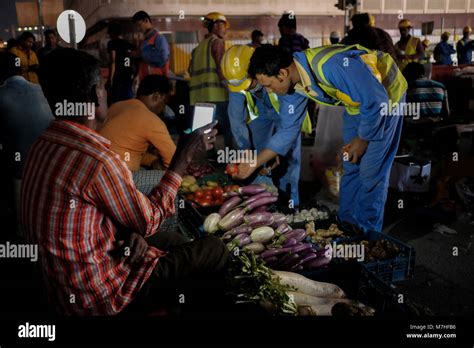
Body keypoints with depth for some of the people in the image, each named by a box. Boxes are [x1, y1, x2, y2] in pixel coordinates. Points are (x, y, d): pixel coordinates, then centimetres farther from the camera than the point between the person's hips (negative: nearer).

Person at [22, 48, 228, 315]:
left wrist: (130, 232, -8)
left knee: (173, 241, 25)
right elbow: (148, 220, -16)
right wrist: (185, 157, -11)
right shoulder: (96, 159, -30)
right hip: (97, 294, -8)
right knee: (215, 250, 3)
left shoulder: (45, 144, -1)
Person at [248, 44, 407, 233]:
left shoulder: (330, 67, -39)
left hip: (385, 95, -7)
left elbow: (376, 100, -31)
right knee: (350, 168, 12)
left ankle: (367, 233, 11)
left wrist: (363, 139, -18)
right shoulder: (293, 81, -12)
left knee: (370, 172, -5)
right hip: (357, 101, 8)